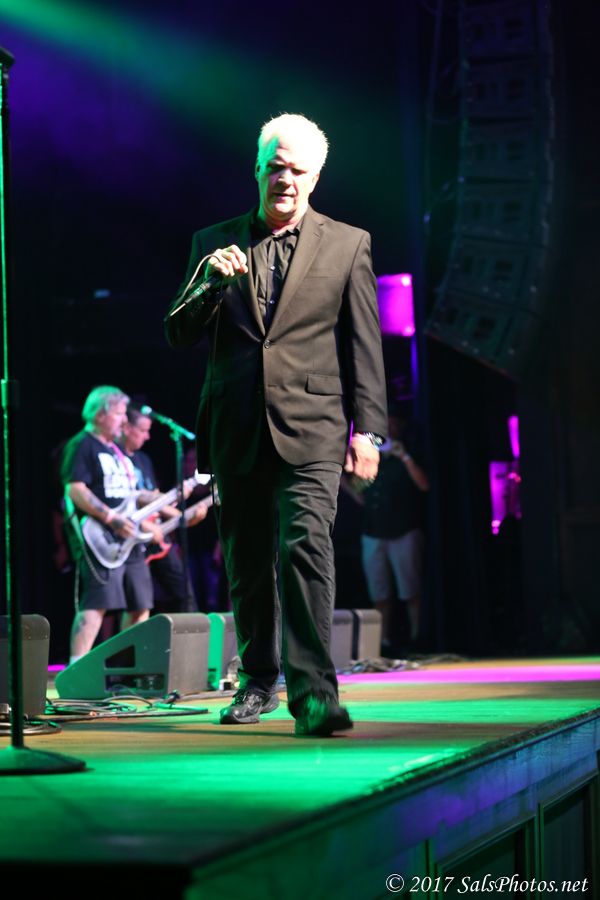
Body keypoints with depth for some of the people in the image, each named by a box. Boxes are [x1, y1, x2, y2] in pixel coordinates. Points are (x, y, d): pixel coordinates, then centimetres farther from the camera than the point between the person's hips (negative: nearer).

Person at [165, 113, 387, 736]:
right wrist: (211, 282, -11)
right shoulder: (214, 244, 12)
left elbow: (364, 345, 6)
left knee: (305, 544, -19)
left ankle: (312, 690, -21)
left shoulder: (347, 245, 8)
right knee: (246, 561, 10)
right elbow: (179, 336, 7)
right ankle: (258, 680, 26)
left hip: (310, 427, -3)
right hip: (237, 429, 3)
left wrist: (367, 429, -1)